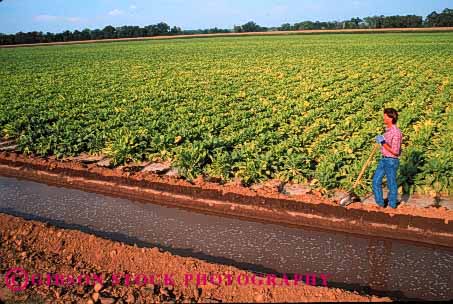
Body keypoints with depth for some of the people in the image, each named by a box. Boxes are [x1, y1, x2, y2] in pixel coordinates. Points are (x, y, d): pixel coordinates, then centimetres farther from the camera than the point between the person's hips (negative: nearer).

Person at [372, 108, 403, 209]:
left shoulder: (396, 132, -22)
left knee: (391, 183, 8)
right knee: (376, 180, 13)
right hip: (384, 159, 9)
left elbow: (395, 151, -24)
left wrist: (383, 143, -24)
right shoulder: (388, 129, 7)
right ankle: (380, 202, 24)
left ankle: (392, 203, 25)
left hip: (391, 161, -9)